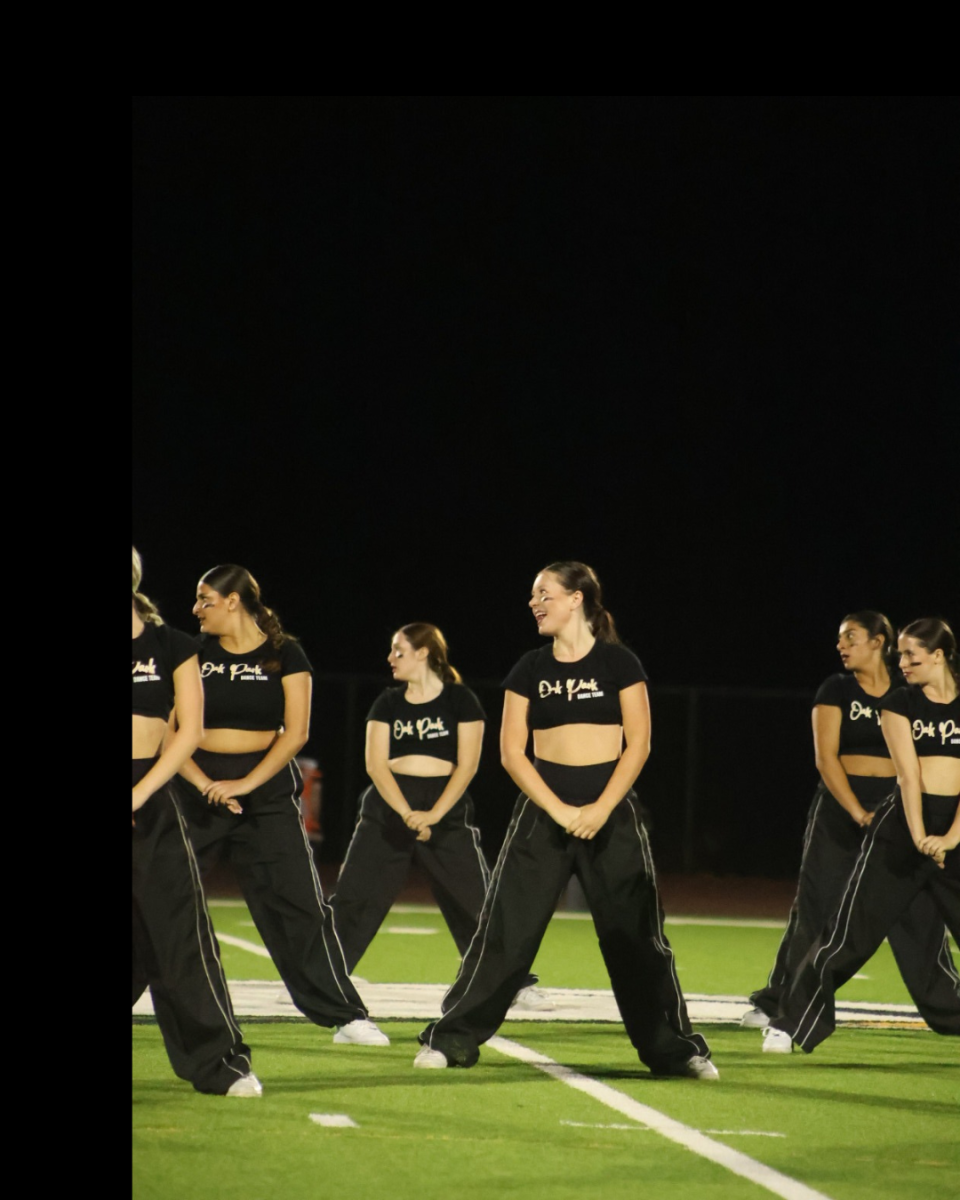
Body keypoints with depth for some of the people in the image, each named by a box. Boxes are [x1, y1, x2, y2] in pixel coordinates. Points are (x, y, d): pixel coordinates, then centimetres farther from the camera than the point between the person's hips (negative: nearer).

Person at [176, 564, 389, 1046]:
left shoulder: (284, 655, -1)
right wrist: (205, 784, -14)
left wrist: (244, 784, -14)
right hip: (197, 784, 1)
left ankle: (343, 1014, 4)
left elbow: (295, 733, -5)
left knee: (296, 905, -2)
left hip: (266, 789, -1)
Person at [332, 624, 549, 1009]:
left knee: (476, 901, -3)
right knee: (352, 898, -2)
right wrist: (406, 813, -15)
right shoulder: (387, 703, 9)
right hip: (387, 805, 2)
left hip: (447, 807, -2)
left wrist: (432, 816, -16)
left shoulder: (460, 700, 0)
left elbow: (467, 765, -6)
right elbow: (375, 764, 0)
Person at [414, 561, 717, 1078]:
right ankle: (452, 1038, 4)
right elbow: (512, 751, 2)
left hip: (612, 810, -1)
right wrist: (559, 811, -10)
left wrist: (602, 810, -13)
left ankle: (676, 1049, 10)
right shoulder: (529, 670, 6)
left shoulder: (619, 664, 1)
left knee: (635, 935, 1)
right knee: (505, 928, -2)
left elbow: (638, 744, -2)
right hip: (543, 810, 2)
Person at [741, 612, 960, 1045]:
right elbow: (826, 757, -7)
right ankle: (775, 1003, 9)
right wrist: (858, 813, -16)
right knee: (816, 905, 0)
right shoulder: (836, 690, 0)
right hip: (839, 807, -1)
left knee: (919, 911, 0)